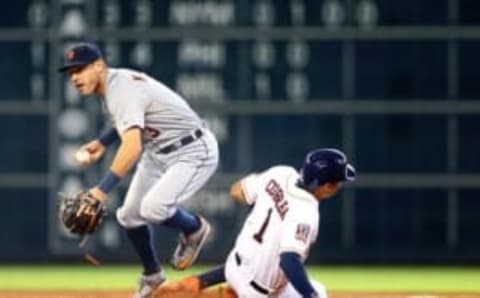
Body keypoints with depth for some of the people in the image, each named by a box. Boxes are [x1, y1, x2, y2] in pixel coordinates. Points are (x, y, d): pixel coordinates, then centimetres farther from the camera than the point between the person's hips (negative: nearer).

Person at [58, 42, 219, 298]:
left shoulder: (123, 90, -29)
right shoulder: (111, 84, 1)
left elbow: (132, 147, -43)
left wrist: (102, 190, -49)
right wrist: (102, 142, 9)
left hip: (193, 152, -10)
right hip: (158, 151, 10)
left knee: (153, 208, -28)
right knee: (129, 215, 10)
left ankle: (194, 228, 4)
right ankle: (152, 276, 31)